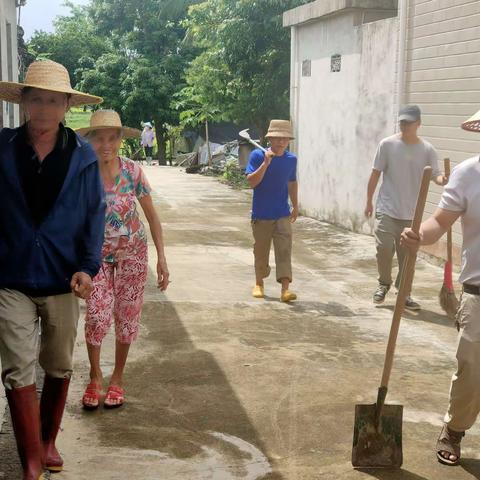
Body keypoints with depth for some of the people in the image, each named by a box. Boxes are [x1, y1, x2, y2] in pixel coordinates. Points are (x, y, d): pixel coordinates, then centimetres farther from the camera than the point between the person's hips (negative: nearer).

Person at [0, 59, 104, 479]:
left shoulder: (82, 155, -3)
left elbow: (95, 213, -1)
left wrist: (89, 265, -12)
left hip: (62, 279, 1)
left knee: (59, 367, 15)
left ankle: (48, 441, 36)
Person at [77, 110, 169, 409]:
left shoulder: (132, 171, -13)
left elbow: (152, 216, -5)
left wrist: (162, 258, -8)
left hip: (132, 252, 1)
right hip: (97, 254, -1)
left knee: (127, 317, 6)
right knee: (97, 315, -13)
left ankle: (118, 377, 27)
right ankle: (96, 376, 13)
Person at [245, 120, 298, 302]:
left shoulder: (291, 159, 4)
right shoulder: (258, 155, -8)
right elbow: (251, 181, -16)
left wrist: (295, 206, 21)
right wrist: (265, 163, -25)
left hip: (283, 215, 2)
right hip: (261, 215, -2)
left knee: (284, 250, -10)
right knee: (261, 251, 11)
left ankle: (285, 288, -14)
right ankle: (259, 283, 31)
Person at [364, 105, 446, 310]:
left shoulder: (427, 150, -1)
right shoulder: (387, 144, -4)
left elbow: (435, 175, -10)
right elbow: (375, 174, 1)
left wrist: (443, 179, -35)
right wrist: (369, 201, 3)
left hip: (411, 213, 2)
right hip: (387, 209, -2)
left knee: (407, 254, 8)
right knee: (384, 248, -9)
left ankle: (404, 293, 20)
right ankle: (384, 284, 17)